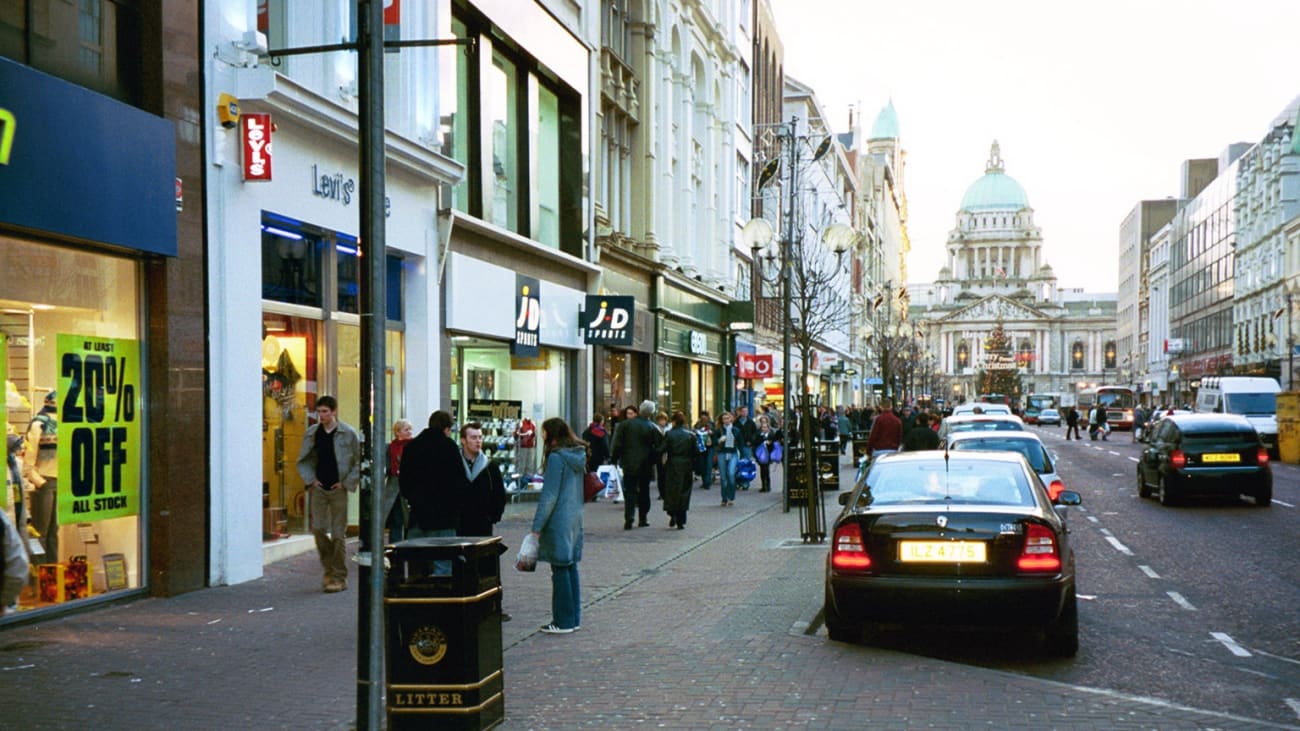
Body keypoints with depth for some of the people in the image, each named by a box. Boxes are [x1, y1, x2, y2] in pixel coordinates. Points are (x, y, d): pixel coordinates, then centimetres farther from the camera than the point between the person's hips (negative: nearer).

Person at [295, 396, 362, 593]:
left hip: (338, 489, -3)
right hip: (318, 488, 3)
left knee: (338, 534, -2)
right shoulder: (312, 433, 6)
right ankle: (329, 569, 17)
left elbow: (360, 462, -1)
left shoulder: (348, 434, -5)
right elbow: (303, 461, 17)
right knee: (318, 529, -2)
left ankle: (340, 577, 6)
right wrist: (311, 479, 4)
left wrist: (347, 482, -7)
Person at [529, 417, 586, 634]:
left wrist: (537, 527, -13)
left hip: (559, 522, -8)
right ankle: (574, 618, 17)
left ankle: (563, 622, 2)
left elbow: (549, 496, -16)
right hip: (575, 519, 8)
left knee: (560, 570, -2)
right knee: (571, 567, 13)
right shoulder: (578, 456, 10)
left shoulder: (556, 457, -14)